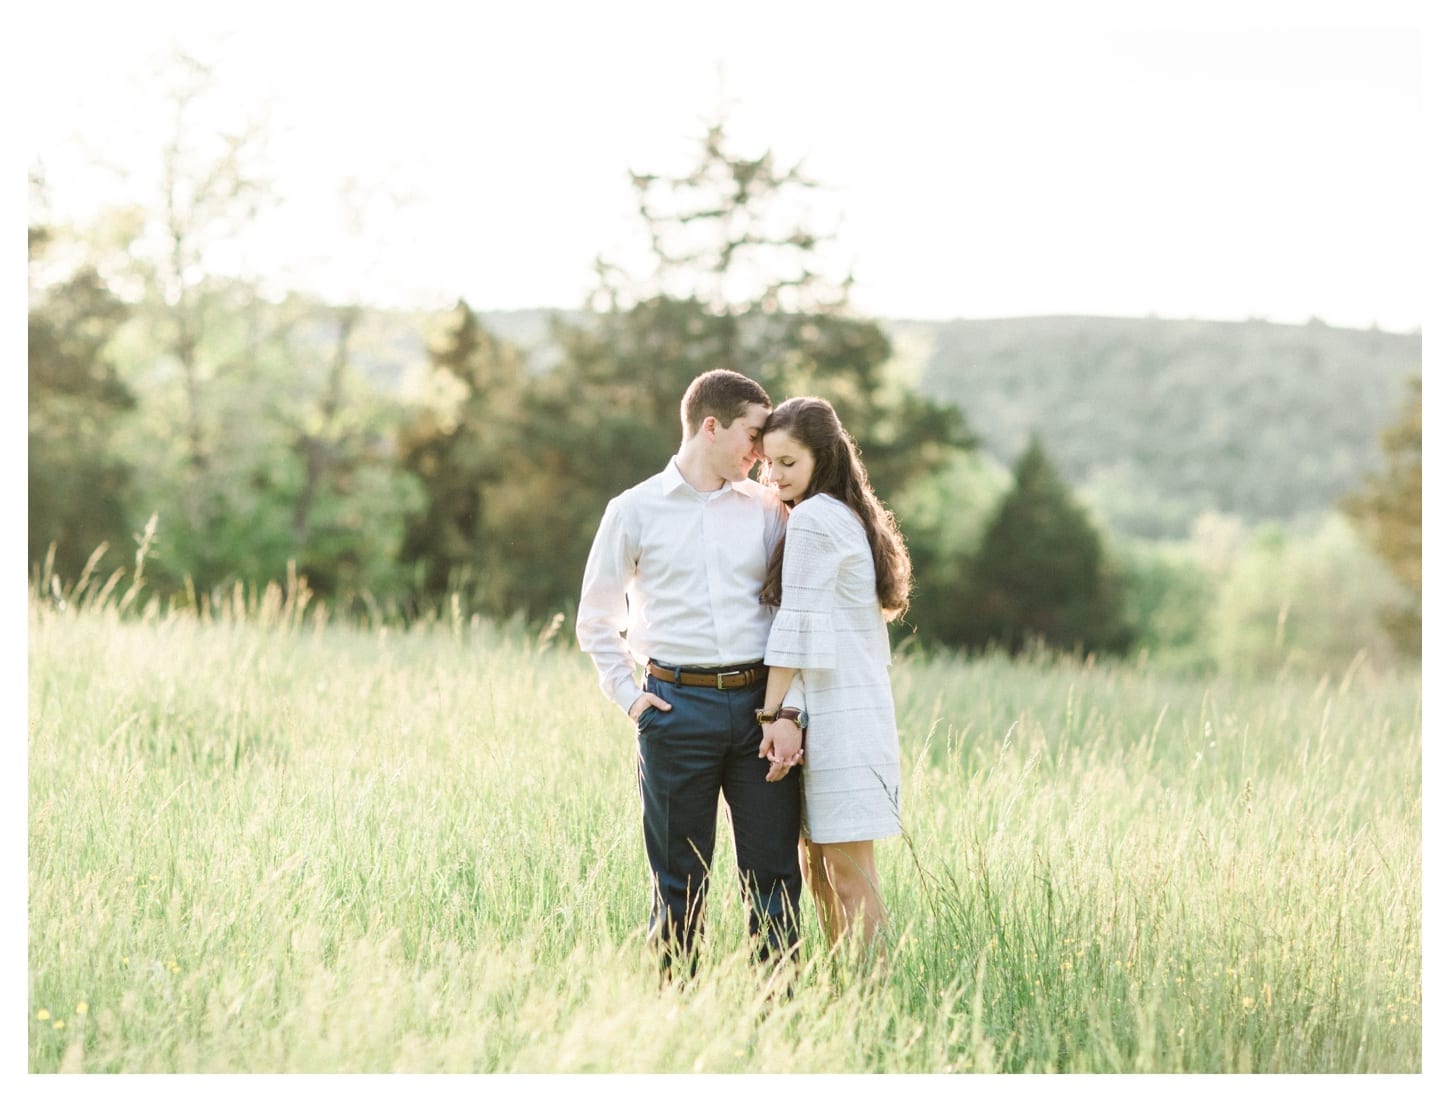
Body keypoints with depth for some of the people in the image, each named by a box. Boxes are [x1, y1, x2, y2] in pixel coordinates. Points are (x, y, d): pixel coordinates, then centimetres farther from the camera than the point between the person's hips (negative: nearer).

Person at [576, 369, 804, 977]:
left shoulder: (767, 509, 10)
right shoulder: (635, 511, 5)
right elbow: (596, 619, 13)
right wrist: (628, 695, 3)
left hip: (758, 703, 2)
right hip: (678, 707, -2)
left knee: (774, 870, 0)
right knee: (680, 878, 4)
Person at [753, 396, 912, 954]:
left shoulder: (811, 519, -12)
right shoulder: (847, 516, 17)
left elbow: (797, 628, -13)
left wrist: (774, 713, -11)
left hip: (838, 716, -10)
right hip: (843, 712, 10)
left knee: (850, 877, -7)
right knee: (817, 867, 14)